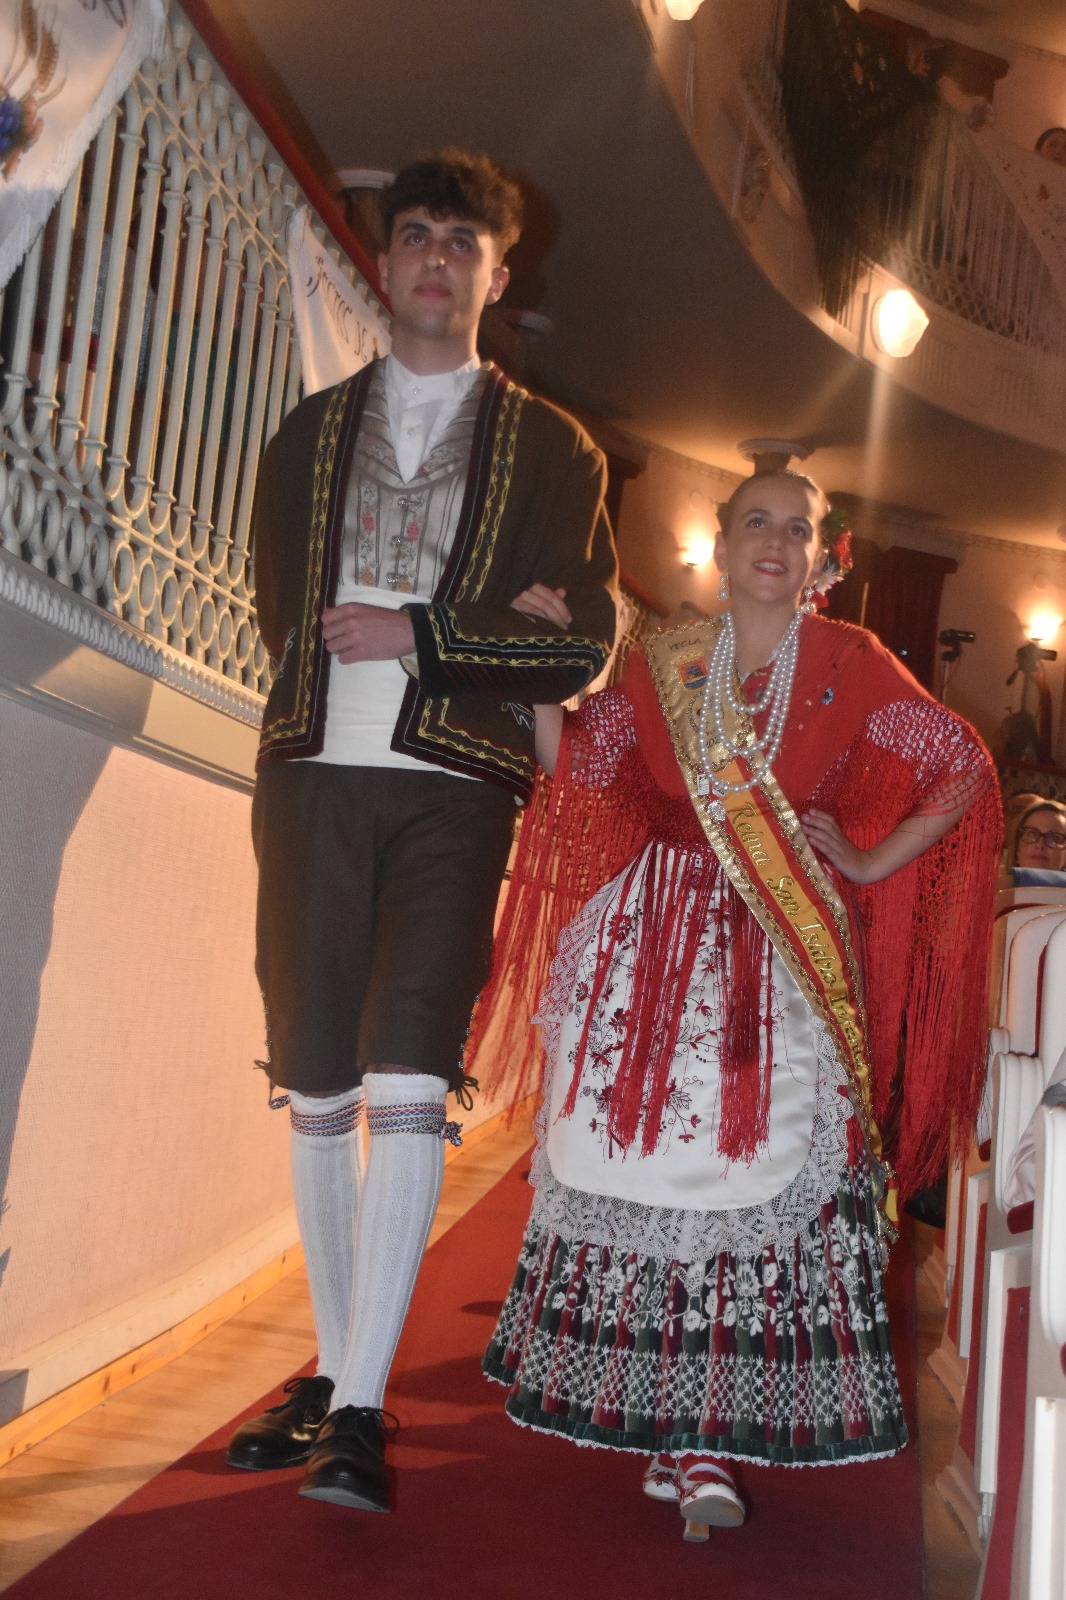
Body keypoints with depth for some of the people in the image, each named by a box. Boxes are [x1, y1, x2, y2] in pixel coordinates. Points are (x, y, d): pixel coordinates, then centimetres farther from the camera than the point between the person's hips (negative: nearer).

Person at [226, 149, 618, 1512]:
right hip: (316, 781, 3)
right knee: (316, 1091, 6)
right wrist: (485, 637, 0)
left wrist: (419, 636, -9)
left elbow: (582, 647, 4)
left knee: (407, 1083, -13)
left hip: (454, 789, -2)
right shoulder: (311, 431, 19)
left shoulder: (552, 447, 12)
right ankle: (330, 1372, 20)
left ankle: (362, 1412, -8)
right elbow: (285, 619, 10)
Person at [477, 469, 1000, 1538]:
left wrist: (872, 864, 2)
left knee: (757, 1173, -8)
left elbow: (964, 770, 6)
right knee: (646, 1156, 0)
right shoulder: (663, 664, 8)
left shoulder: (849, 666, 2)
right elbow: (577, 766, 11)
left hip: (781, 956, -2)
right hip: (656, 936, 2)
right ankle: (666, 1416, 16)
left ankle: (708, 1436, 1)